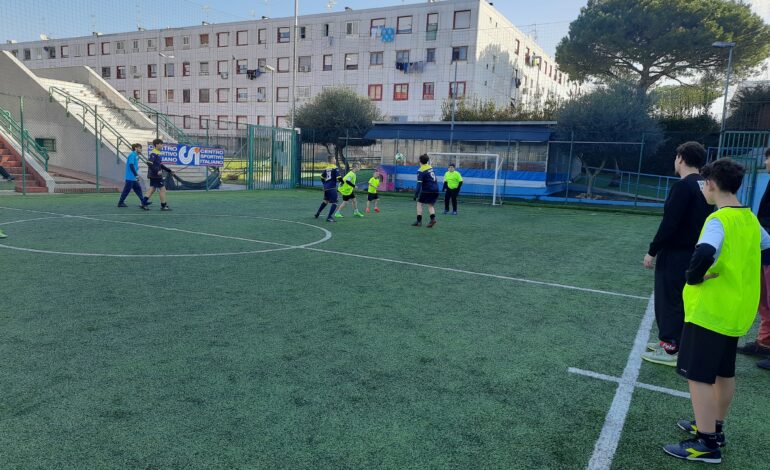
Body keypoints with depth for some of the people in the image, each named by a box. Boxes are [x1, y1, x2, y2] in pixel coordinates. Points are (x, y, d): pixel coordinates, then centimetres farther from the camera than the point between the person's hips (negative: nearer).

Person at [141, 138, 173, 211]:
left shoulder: (157, 153, 15)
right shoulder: (154, 154, -15)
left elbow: (160, 165, 22)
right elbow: (149, 163, -24)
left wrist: (169, 170, 19)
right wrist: (157, 171, -25)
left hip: (153, 176, 9)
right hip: (155, 176, -9)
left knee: (152, 189, 11)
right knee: (162, 189, -3)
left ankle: (144, 203, 11)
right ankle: (163, 206, 3)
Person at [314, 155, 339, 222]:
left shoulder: (326, 168, 11)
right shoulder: (335, 168, -9)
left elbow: (322, 177, 18)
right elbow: (338, 177, -16)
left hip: (326, 188, 8)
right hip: (332, 188, -8)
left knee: (326, 201, 27)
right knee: (334, 203, -4)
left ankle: (318, 213, 36)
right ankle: (329, 217, -9)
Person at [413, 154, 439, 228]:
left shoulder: (421, 171, -10)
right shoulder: (431, 167, 10)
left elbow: (419, 184, -16)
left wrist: (416, 194, -15)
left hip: (427, 190, -6)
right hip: (435, 190, 6)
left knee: (419, 203, 8)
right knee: (430, 205, 17)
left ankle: (419, 221, 3)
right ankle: (433, 218, -6)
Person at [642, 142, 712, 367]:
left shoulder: (683, 186, -18)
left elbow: (669, 223, -22)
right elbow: (698, 221, 15)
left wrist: (652, 251, -15)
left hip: (674, 255, -9)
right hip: (692, 253, 9)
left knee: (668, 300, -1)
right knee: (678, 301, 17)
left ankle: (670, 350, 6)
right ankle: (669, 341, 28)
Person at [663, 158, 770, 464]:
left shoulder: (718, 220, -20)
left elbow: (703, 254, -37)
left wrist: (693, 277, -19)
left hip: (710, 311, -9)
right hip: (737, 311, 9)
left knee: (698, 376, 0)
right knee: (724, 373, 20)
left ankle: (707, 444, 8)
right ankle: (714, 428, 35)